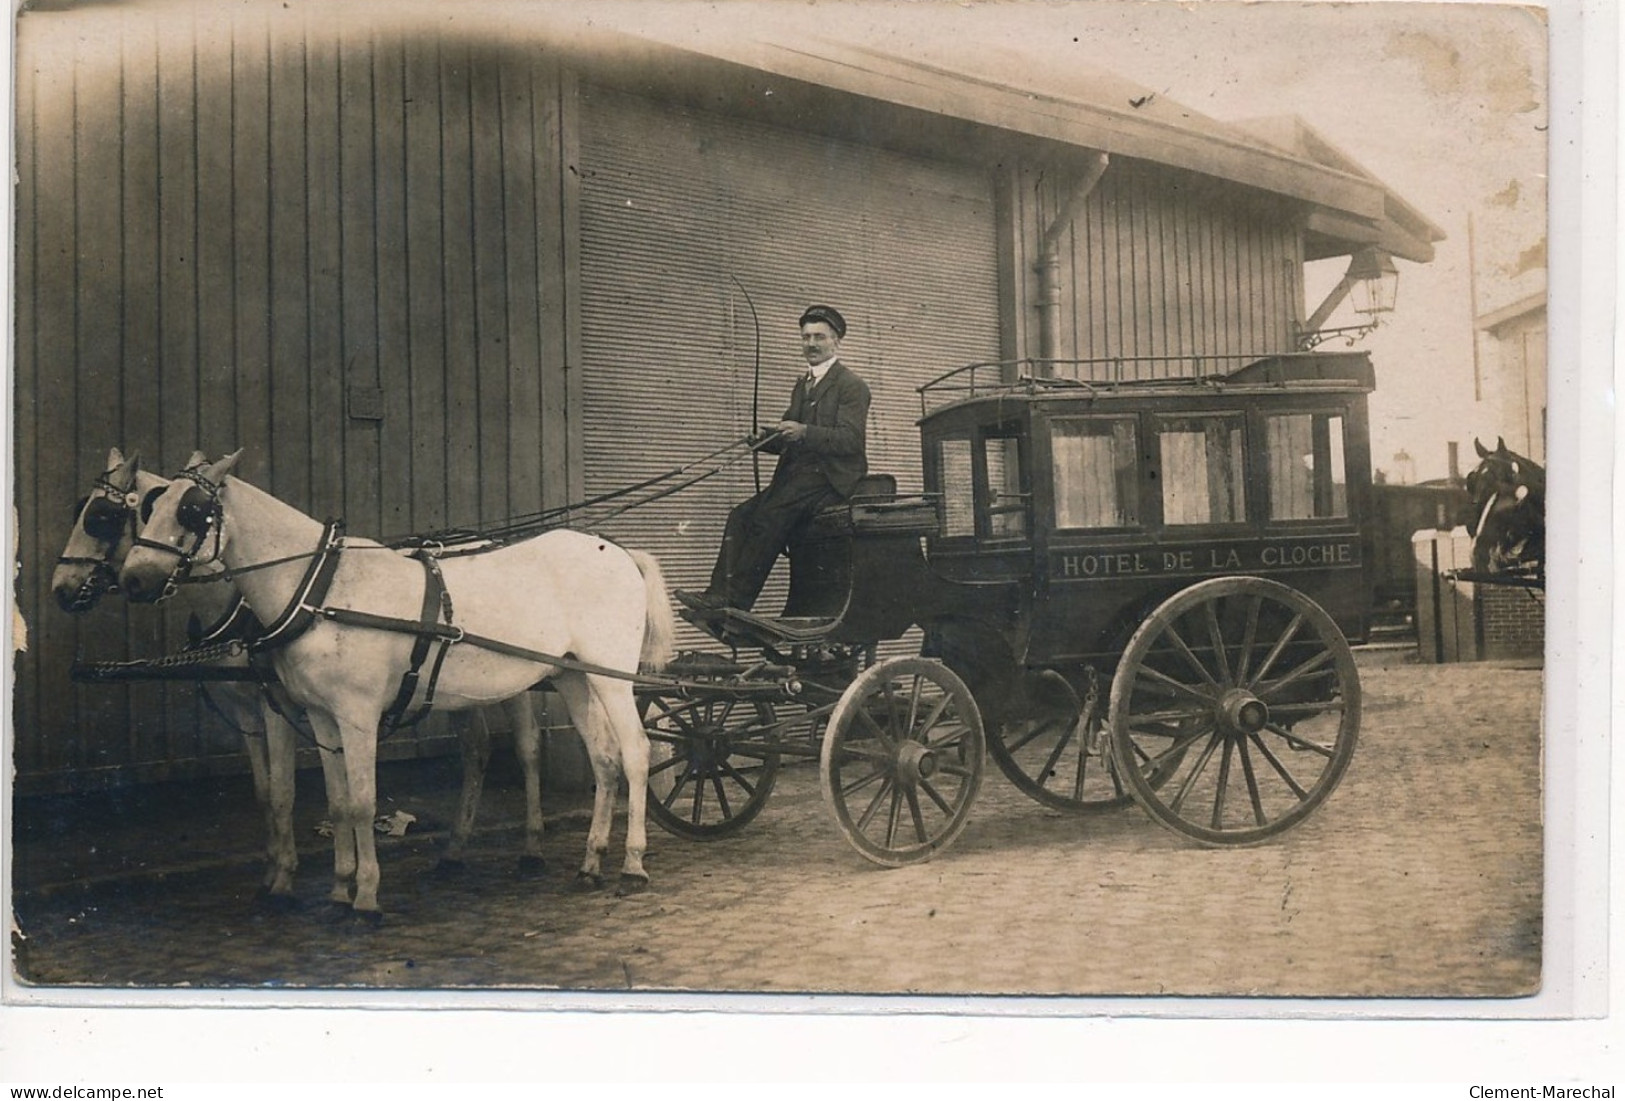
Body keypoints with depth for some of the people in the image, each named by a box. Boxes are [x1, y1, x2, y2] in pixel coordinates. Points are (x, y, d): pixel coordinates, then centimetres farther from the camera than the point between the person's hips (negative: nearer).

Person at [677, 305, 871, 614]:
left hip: (830, 477, -8)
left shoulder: (851, 386, -3)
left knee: (769, 516, -26)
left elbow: (850, 439, -16)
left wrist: (804, 432, -27)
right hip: (797, 476, 8)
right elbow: (786, 440, 21)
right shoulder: (803, 385, 25)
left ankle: (734, 600, -26)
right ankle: (720, 593, -18)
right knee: (741, 515, -10)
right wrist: (763, 437, -1)